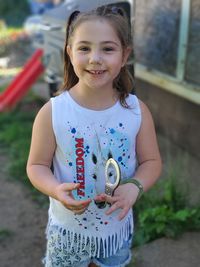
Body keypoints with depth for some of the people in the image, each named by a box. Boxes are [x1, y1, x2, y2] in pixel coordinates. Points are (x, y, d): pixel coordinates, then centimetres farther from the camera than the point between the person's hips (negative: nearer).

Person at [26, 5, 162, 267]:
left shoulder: (137, 111, -15)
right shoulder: (51, 112, -20)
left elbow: (151, 161, -5)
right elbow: (37, 165, -10)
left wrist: (134, 186, -25)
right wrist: (56, 190, -30)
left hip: (118, 226, 2)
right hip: (68, 229, -1)